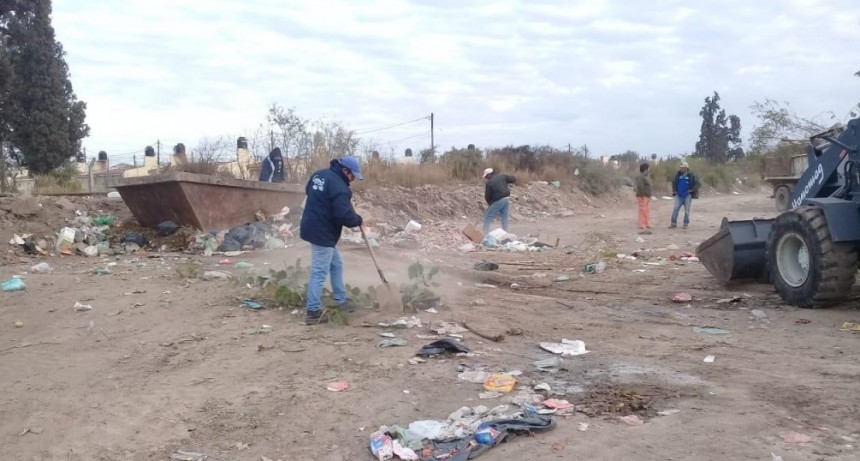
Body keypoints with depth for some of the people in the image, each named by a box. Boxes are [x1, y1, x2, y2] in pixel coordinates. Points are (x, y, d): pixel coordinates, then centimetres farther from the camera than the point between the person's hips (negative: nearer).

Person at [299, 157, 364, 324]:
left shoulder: (319, 174, 9)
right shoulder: (338, 186, -21)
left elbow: (308, 191, 27)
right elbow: (344, 215, -26)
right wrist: (358, 220, -6)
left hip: (312, 227, 10)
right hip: (322, 233, -10)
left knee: (337, 264, 21)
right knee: (319, 273, -5)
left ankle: (341, 300, 31)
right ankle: (313, 312, -1)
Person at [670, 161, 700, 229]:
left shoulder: (691, 175, -7)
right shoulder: (679, 174, 5)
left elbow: (697, 183, -5)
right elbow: (674, 182, 19)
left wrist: (692, 190, -11)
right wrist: (674, 190, 10)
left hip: (687, 195, -3)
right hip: (679, 195, 3)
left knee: (687, 210, 4)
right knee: (675, 209, -2)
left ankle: (686, 224, 14)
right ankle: (674, 223, 4)